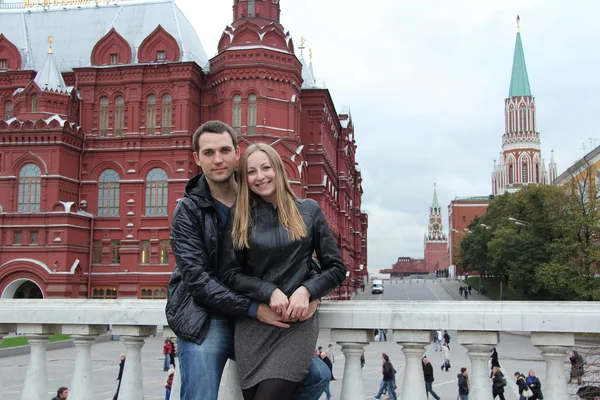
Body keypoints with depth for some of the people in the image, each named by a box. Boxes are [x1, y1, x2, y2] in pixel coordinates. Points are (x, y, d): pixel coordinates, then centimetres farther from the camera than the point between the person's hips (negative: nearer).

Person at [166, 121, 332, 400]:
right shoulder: (188, 211, -4)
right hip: (204, 320, -3)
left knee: (317, 375, -6)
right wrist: (253, 309, -22)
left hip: (254, 320, 3)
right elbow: (197, 278, -13)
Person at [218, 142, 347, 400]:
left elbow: (336, 268, 5)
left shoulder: (309, 211, 5)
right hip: (252, 325, 2)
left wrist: (306, 290, -12)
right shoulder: (239, 220, 7)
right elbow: (229, 274, 2)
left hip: (298, 322, -1)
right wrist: (269, 292, -13)